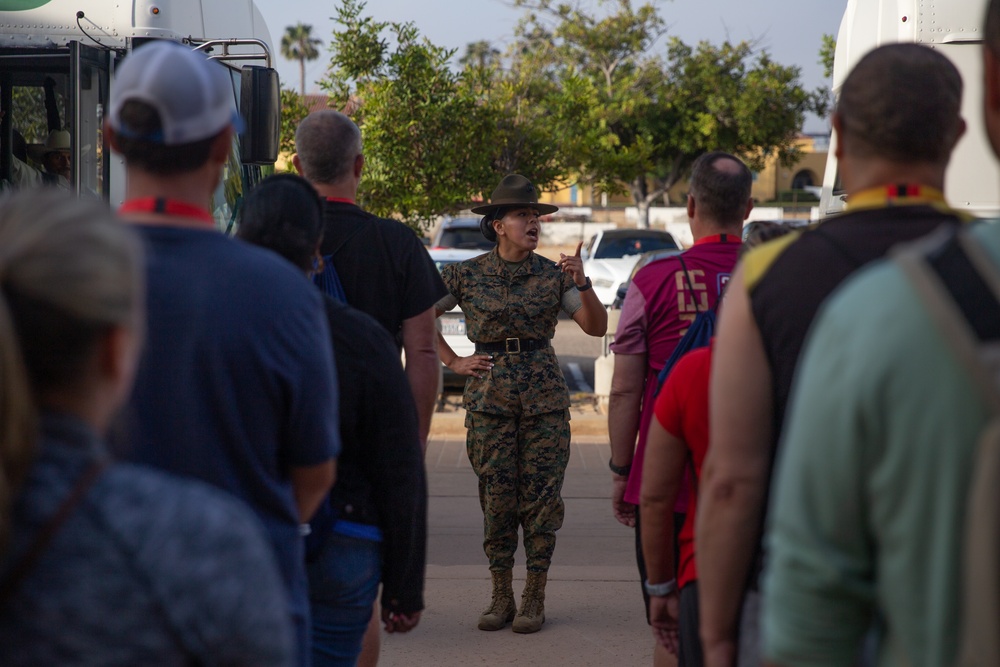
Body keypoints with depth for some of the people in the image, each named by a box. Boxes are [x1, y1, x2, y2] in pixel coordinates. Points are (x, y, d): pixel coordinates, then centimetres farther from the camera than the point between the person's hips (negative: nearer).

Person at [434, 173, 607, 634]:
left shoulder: (553, 274, 3)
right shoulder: (467, 275, 0)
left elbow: (596, 328, -1)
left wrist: (582, 285, -16)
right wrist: (453, 362, 4)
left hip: (544, 396, 1)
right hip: (489, 396, -1)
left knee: (541, 495, -2)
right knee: (496, 497, 0)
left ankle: (534, 597, 6)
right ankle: (501, 597, 10)